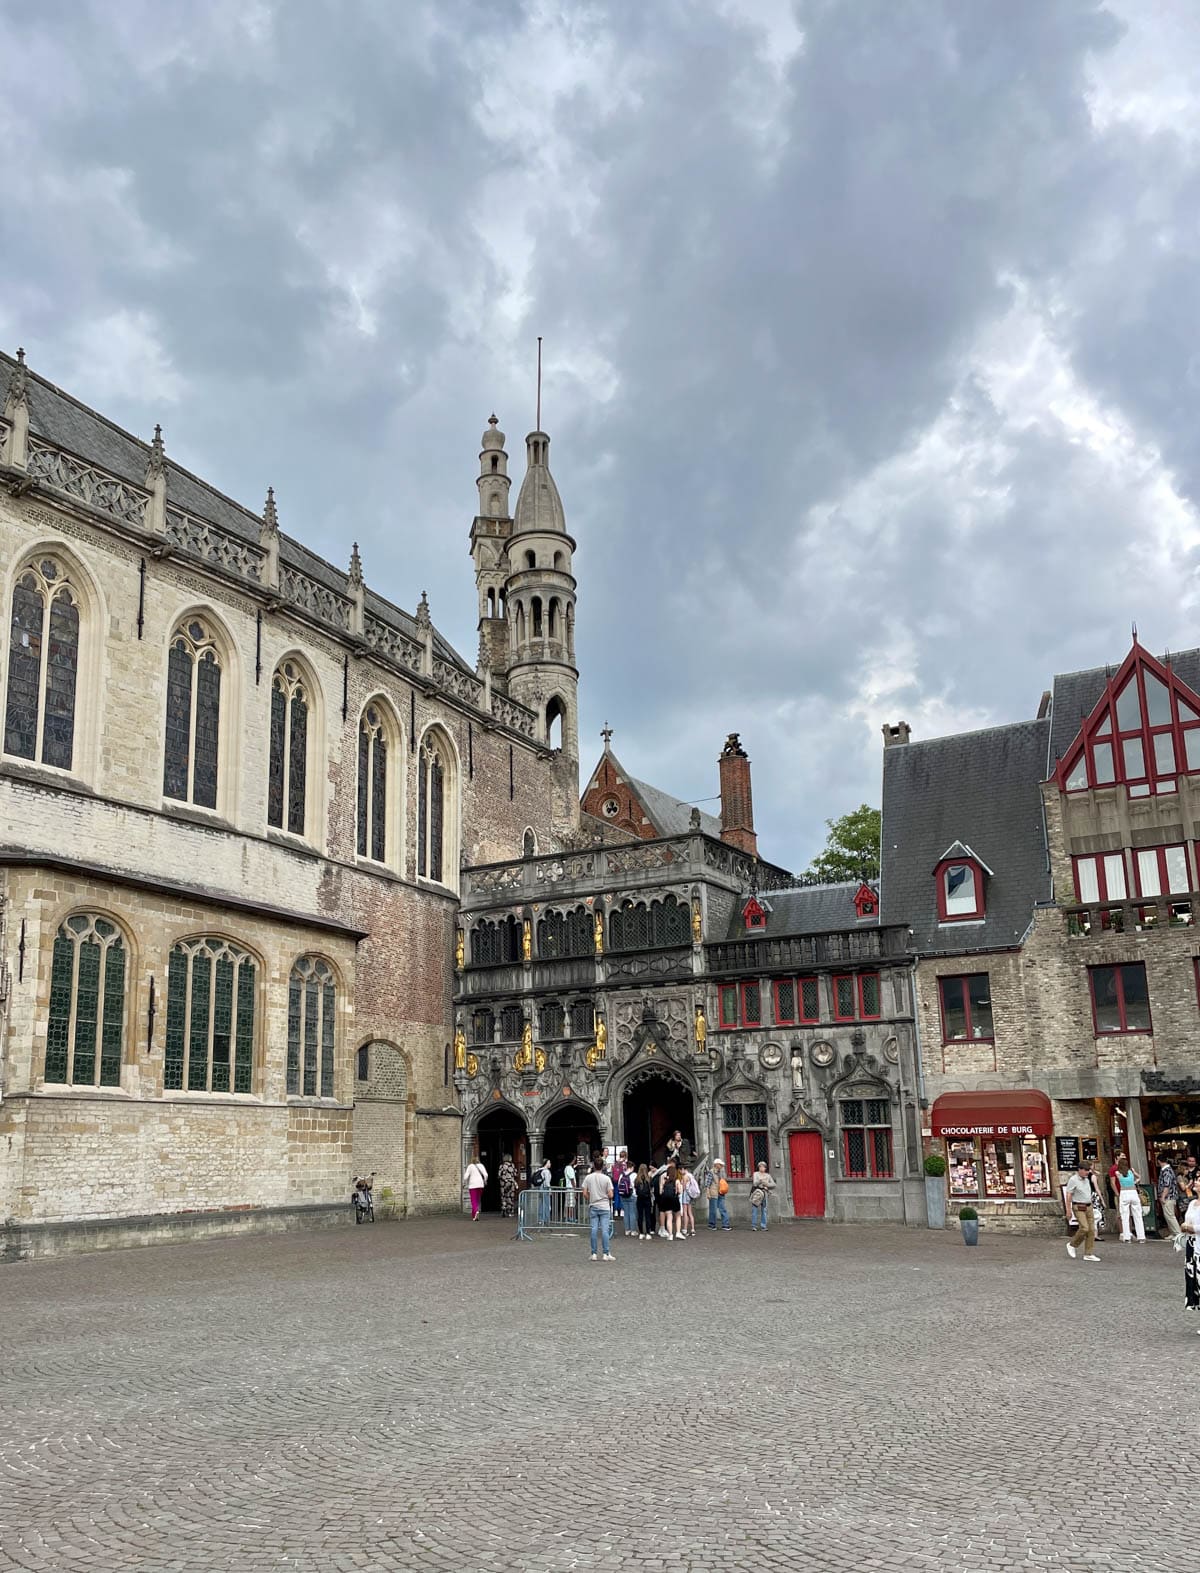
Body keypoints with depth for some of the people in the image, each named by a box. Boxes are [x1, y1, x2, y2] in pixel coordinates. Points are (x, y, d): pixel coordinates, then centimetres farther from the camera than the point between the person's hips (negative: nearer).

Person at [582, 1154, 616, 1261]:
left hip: (593, 1207, 2)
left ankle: (594, 1254, 7)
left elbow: (585, 1193, -3)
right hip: (604, 1207, -2)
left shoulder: (588, 1178, -3)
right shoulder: (606, 1178, -8)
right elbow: (610, 1195, -9)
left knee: (594, 1230, 5)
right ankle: (606, 1254, -1)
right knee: (605, 1230, -1)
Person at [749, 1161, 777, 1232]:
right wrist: (760, 1180, -29)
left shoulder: (768, 1176, 15)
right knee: (754, 1209, -6)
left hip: (764, 1193, 2)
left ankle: (763, 1226, 2)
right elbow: (755, 1183, -9)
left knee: (764, 1210, -3)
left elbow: (773, 1184, 12)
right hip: (756, 1192, -2)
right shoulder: (756, 1174, 6)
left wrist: (767, 1184, -5)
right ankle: (753, 1225, 0)